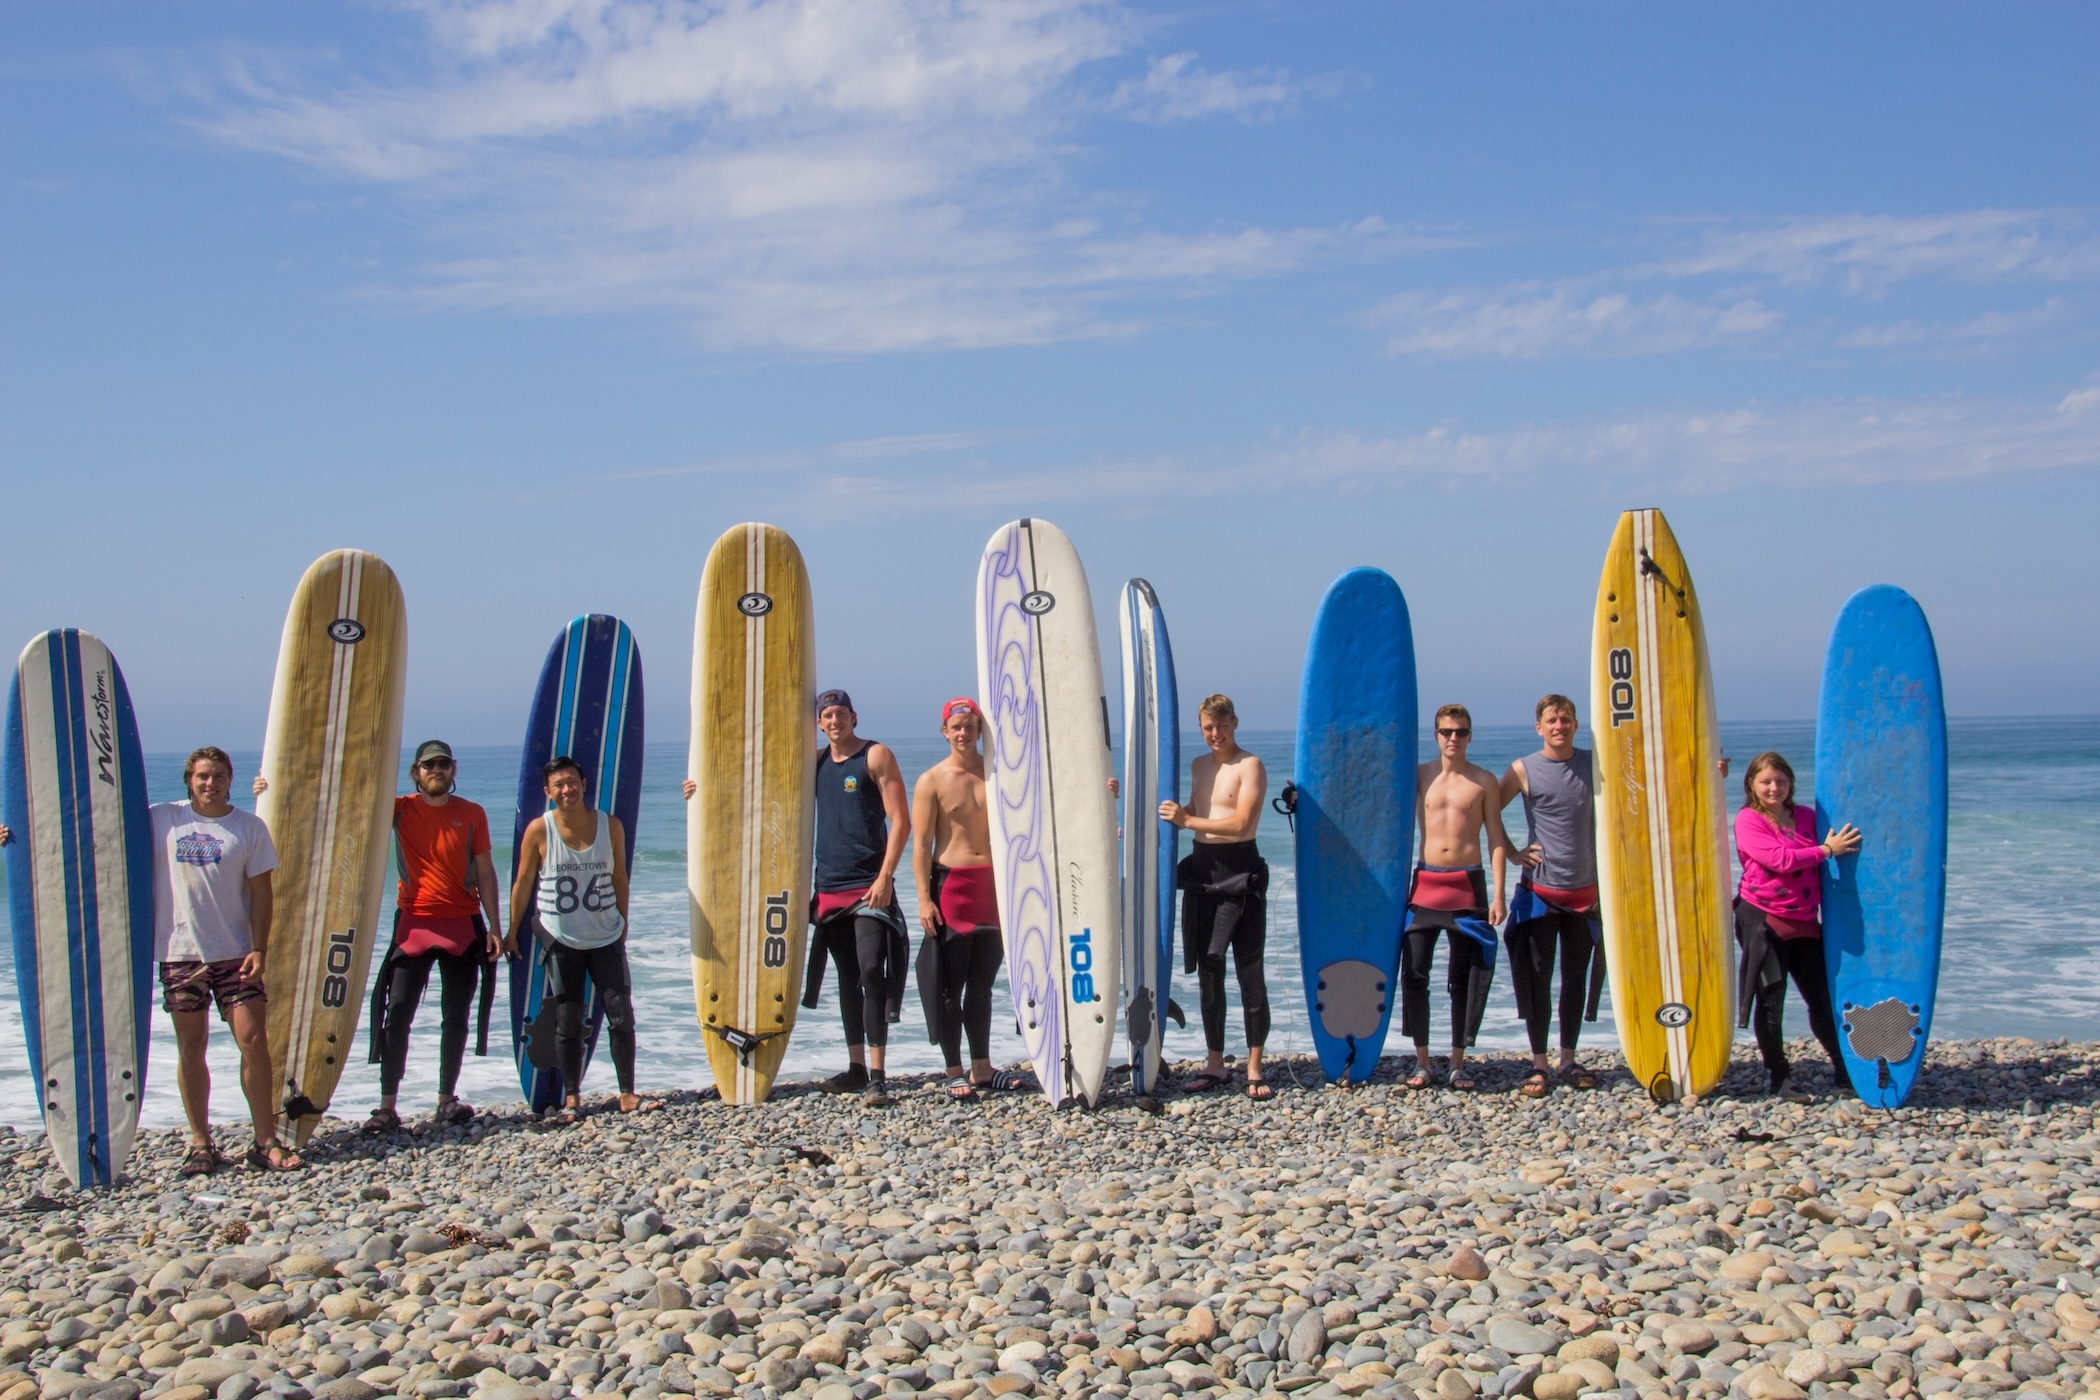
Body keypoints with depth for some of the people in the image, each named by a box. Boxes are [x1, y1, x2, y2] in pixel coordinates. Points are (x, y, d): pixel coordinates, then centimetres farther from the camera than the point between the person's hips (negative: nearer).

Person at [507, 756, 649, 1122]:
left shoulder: (610, 825, -3)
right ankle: (571, 1100, 12)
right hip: (561, 940, -2)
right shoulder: (539, 830, -9)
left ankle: (628, 1095, 10)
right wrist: (512, 932, 5)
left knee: (622, 1015, 0)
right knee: (568, 1023, 3)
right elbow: (523, 883, 0)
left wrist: (622, 922, 12)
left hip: (606, 938, 2)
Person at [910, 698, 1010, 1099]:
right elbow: (921, 843, -6)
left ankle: (981, 1069, 19)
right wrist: (924, 897, -12)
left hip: (994, 885, 3)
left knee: (982, 983, 11)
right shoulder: (931, 781, -2)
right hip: (951, 885, -3)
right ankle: (954, 1073, 6)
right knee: (948, 986, -1)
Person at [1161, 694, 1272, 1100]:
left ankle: (1254, 1068, 2)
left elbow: (1241, 823, -18)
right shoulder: (1199, 765, 16)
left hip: (1240, 871, -7)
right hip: (1201, 868, 7)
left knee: (1249, 971, -3)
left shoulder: (1250, 766, -7)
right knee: (1207, 971, 9)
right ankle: (1215, 1065, 17)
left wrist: (1188, 820, -18)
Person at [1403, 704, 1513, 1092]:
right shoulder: (1419, 776, 9)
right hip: (1425, 883, 1)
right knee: (1413, 973, -4)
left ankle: (1459, 1063, 13)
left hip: (1468, 884, -1)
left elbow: (1496, 839, 2)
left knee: (1465, 978, 4)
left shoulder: (1484, 781, 4)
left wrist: (1498, 894, -4)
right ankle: (1422, 1062, 7)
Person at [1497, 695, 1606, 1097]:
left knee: (1576, 978, 9)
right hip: (1539, 891, -2)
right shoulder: (1523, 770, -3)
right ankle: (1538, 1065, 6)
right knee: (1537, 977, -1)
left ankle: (1568, 1060, 19)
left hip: (1586, 892, 3)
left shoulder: (1595, 764, 4)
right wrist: (1513, 853, -3)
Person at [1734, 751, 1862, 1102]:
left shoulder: (1807, 817, 10)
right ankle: (1780, 1076, 10)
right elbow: (1781, 860, -19)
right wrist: (1828, 850, -14)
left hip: (1804, 921, 5)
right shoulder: (1748, 820, -7)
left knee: (1822, 997, 6)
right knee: (1770, 1001, 2)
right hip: (1763, 920, -4)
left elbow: (1822, 870, 17)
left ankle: (1844, 1069, 16)